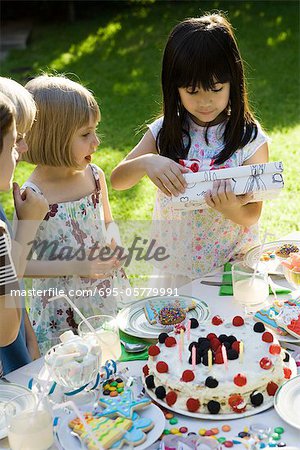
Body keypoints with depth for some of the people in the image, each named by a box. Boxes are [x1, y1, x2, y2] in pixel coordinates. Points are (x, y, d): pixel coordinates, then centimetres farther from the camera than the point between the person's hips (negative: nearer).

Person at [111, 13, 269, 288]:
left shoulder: (250, 139, -12)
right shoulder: (166, 131, -5)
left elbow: (252, 216, -10)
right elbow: (117, 180, -7)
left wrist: (232, 209, -33)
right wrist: (147, 162, -28)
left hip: (233, 266, -2)